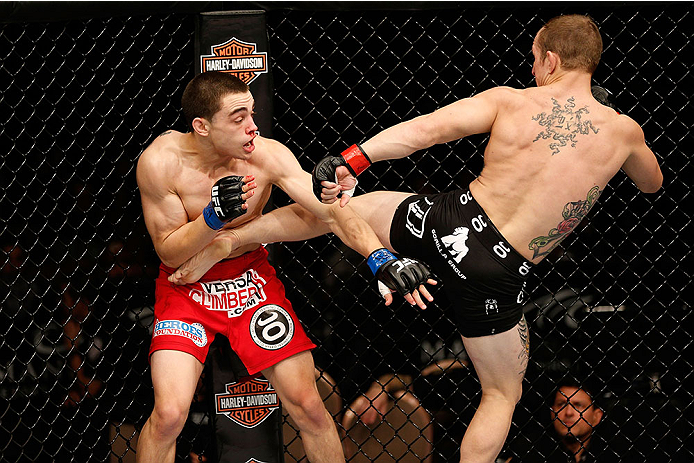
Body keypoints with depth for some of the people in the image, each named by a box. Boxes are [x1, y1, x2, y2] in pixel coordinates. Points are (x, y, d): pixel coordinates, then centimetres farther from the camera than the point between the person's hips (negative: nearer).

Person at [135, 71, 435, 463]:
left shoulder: (266, 155, -19)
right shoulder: (161, 162, -22)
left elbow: (331, 209, -24)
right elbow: (169, 253, -14)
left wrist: (381, 260, -40)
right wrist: (213, 218, -33)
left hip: (251, 276, 2)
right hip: (187, 286, -2)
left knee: (308, 405, -2)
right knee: (169, 414, -18)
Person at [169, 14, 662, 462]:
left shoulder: (509, 100, -2)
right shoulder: (623, 131, 0)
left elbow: (425, 128, -11)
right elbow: (653, 183, 23)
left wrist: (353, 160, -11)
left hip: (446, 221, 1)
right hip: (497, 274, -1)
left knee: (330, 209, 25)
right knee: (502, 393, 18)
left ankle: (225, 242, 24)